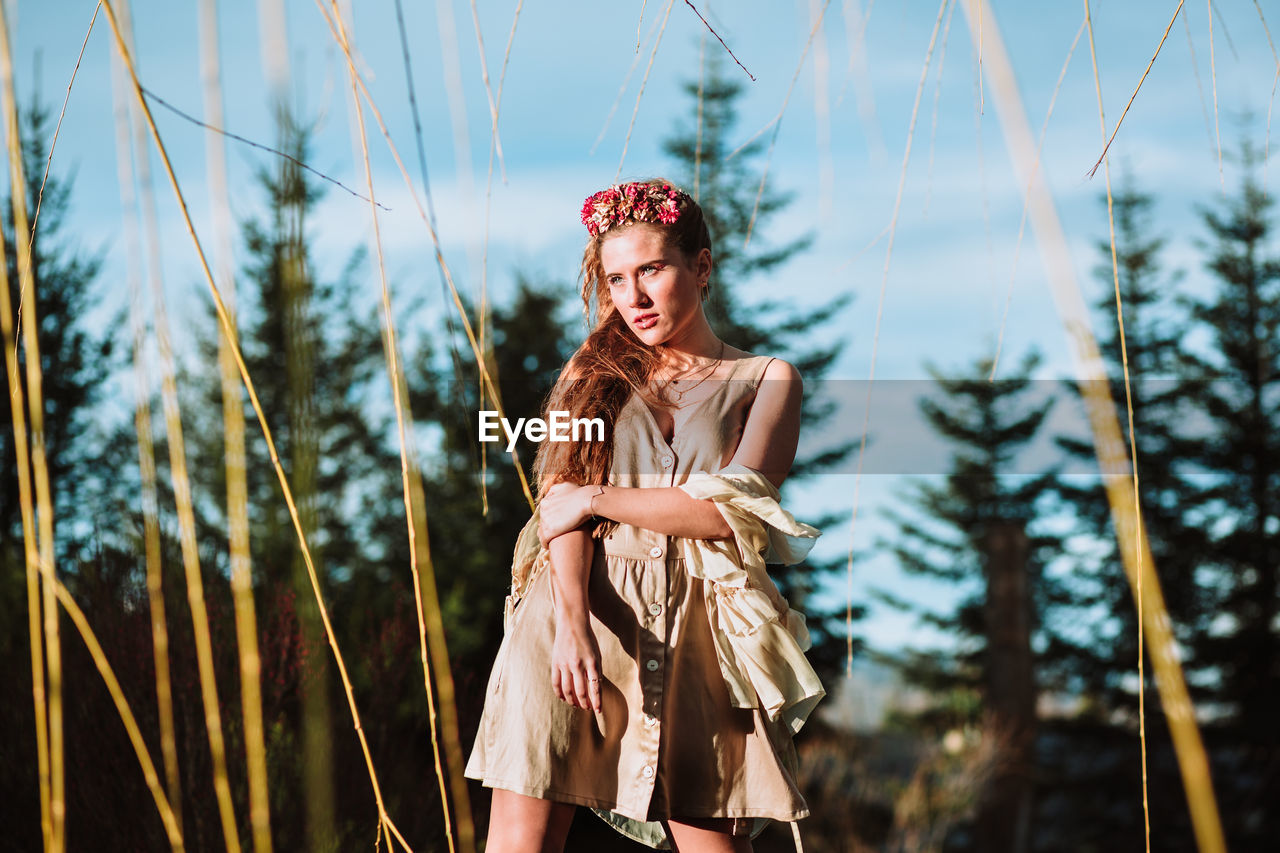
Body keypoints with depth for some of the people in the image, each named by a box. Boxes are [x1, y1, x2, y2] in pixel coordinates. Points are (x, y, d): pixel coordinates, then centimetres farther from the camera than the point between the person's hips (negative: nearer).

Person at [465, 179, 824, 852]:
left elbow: (732, 510, -4)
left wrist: (595, 499, -2)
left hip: (698, 635, -1)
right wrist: (571, 621, -14)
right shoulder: (596, 368, 17)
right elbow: (561, 497, 3)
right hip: (576, 614, 1)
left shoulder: (766, 382, 11)